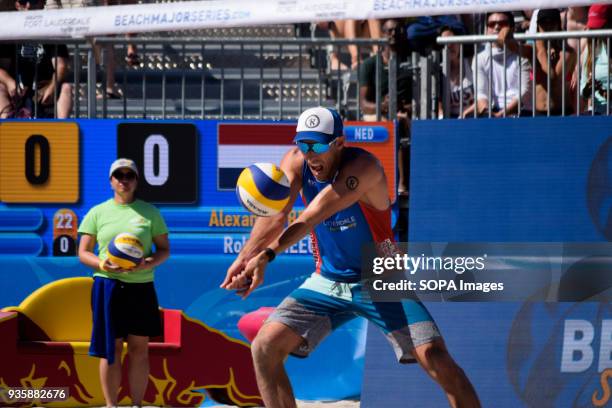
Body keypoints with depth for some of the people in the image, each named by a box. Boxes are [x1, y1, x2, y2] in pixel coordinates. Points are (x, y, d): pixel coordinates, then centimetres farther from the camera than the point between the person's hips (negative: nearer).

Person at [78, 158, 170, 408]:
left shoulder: (149, 212, 9)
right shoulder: (98, 212, 7)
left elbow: (164, 249, 10)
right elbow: (83, 253, 7)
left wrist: (149, 263, -12)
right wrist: (101, 264, -14)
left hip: (141, 287, 1)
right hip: (108, 286, -1)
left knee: (139, 348, 2)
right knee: (112, 349, -1)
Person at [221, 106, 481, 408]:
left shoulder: (363, 166, -25)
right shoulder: (295, 162, -8)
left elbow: (313, 217, -36)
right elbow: (275, 216, -23)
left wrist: (266, 256, -47)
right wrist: (245, 256, -42)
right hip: (327, 282, 5)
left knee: (437, 360, -20)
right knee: (264, 348, -9)